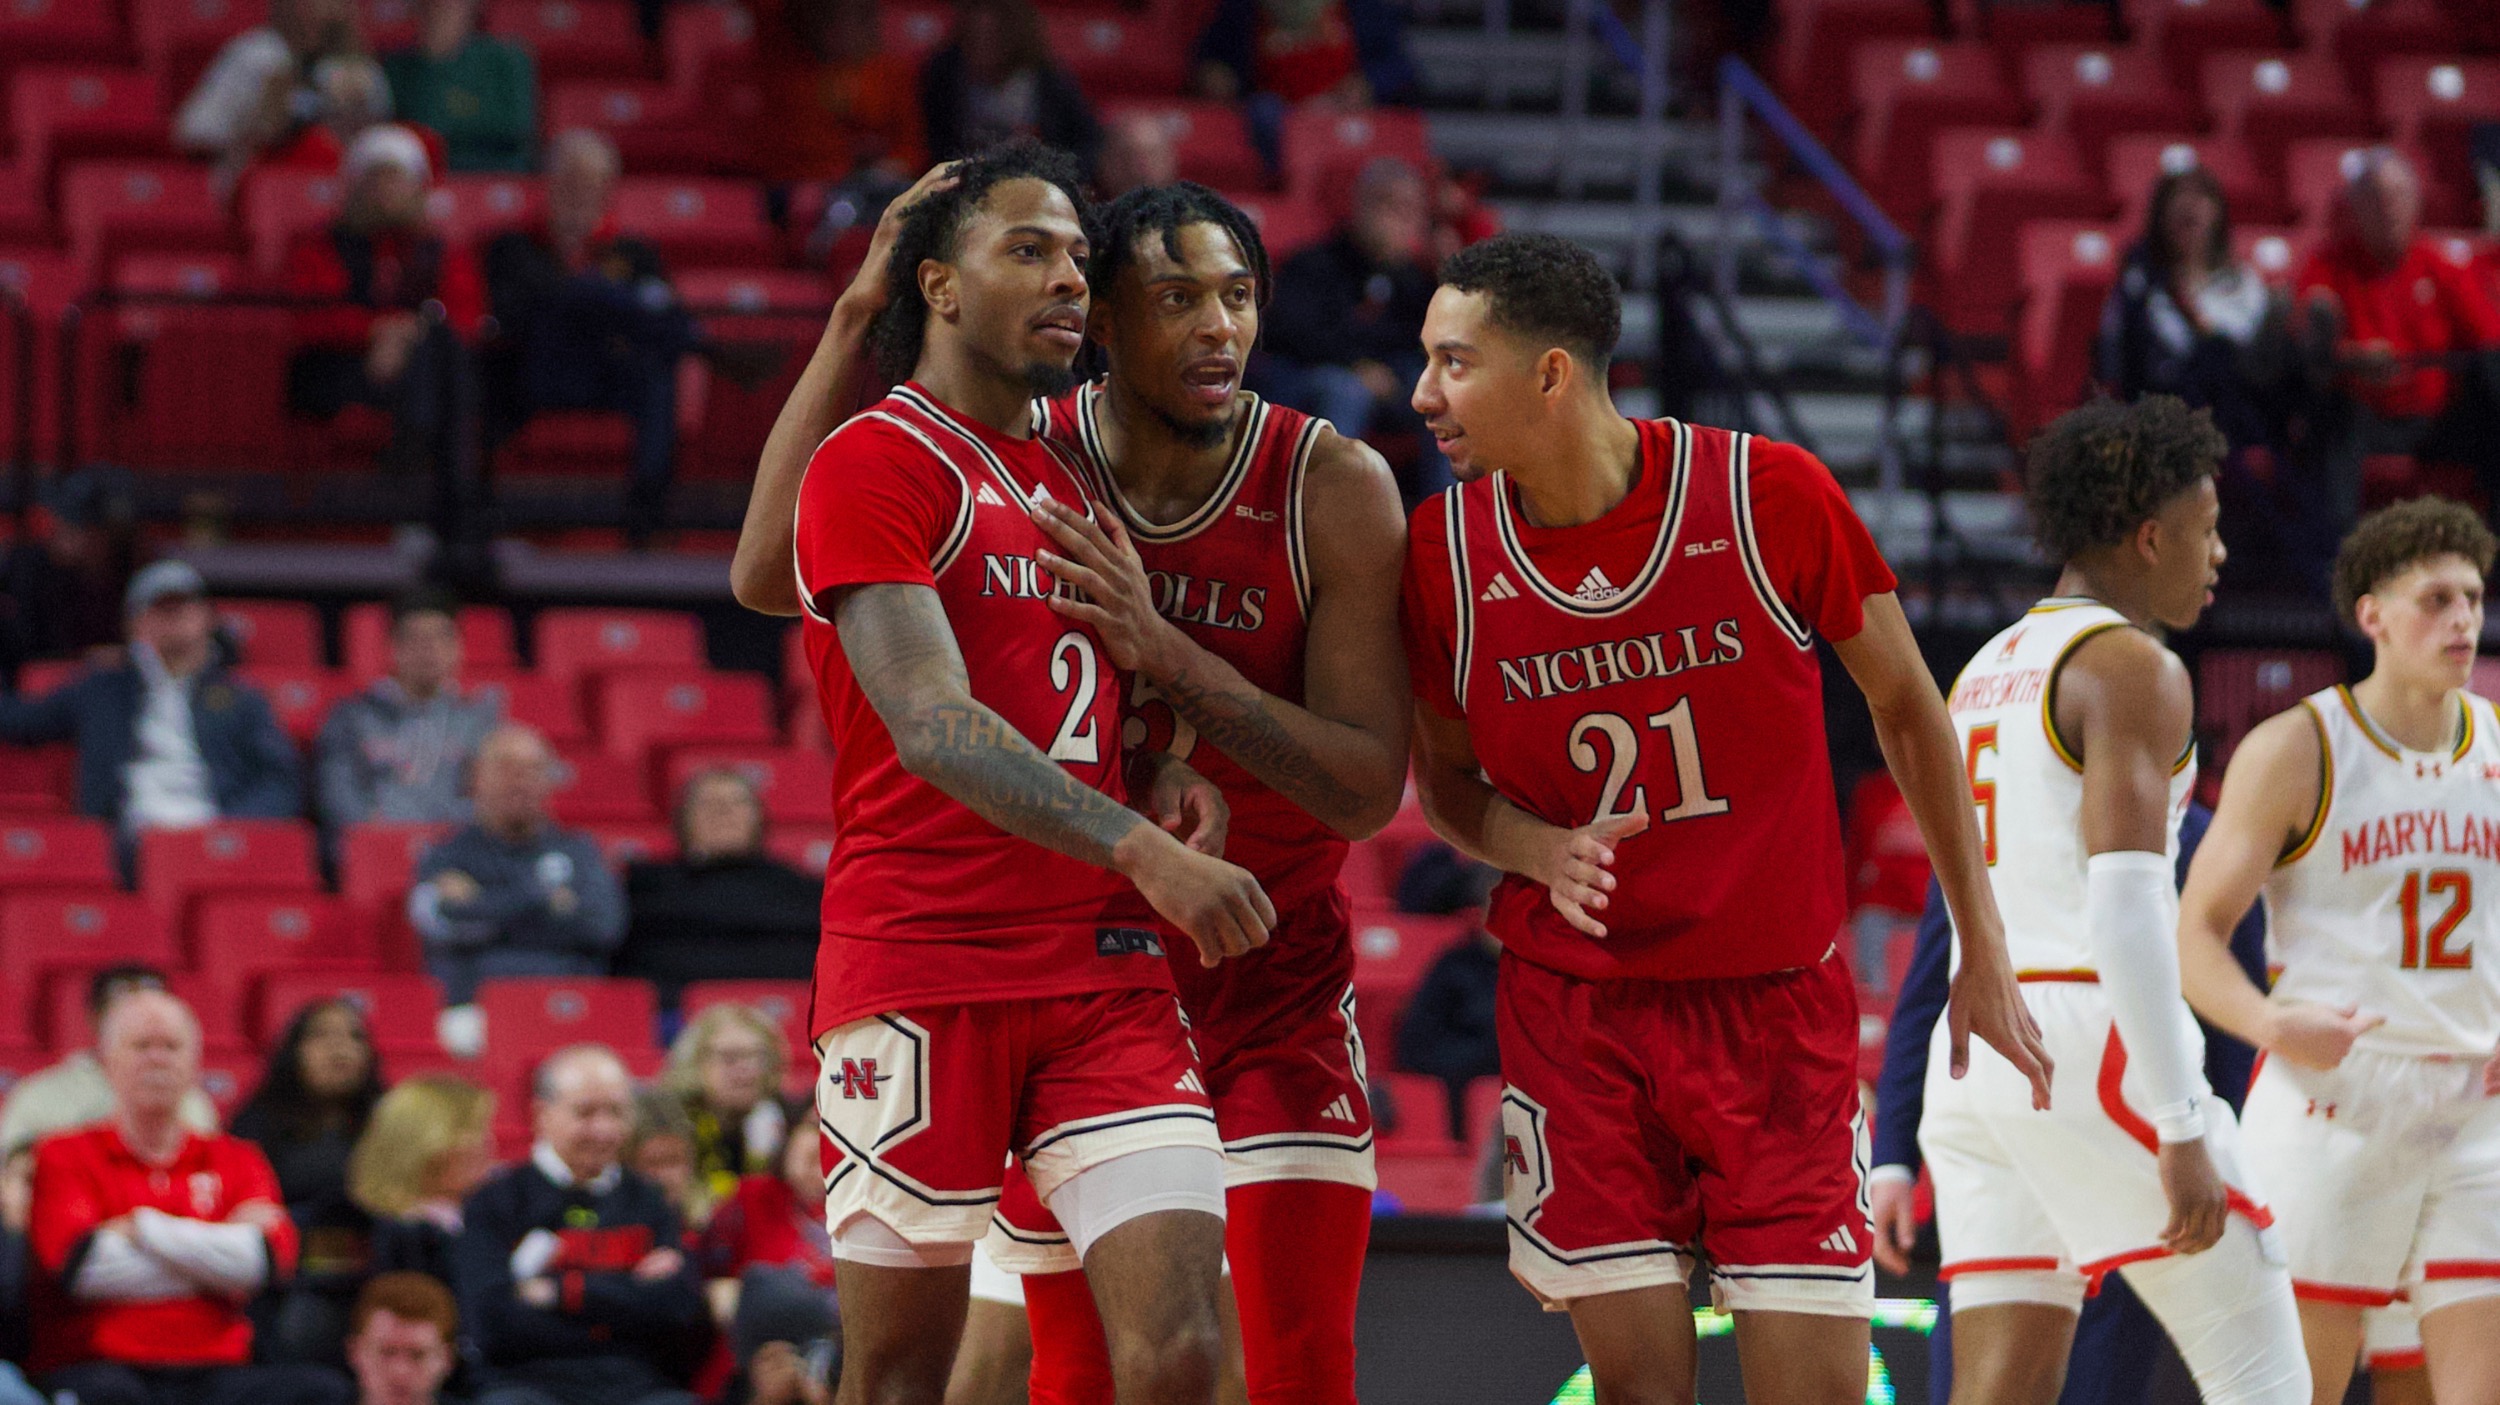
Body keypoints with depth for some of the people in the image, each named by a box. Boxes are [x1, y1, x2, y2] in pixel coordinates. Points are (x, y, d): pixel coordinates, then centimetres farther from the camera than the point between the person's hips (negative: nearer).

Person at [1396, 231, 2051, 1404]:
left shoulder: (1768, 497, -11)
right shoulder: (1445, 551, -4)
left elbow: (1903, 704, 2)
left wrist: (1982, 951, 5)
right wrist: (1540, 852, -13)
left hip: (1777, 1000, -1)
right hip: (1576, 1013, 1)